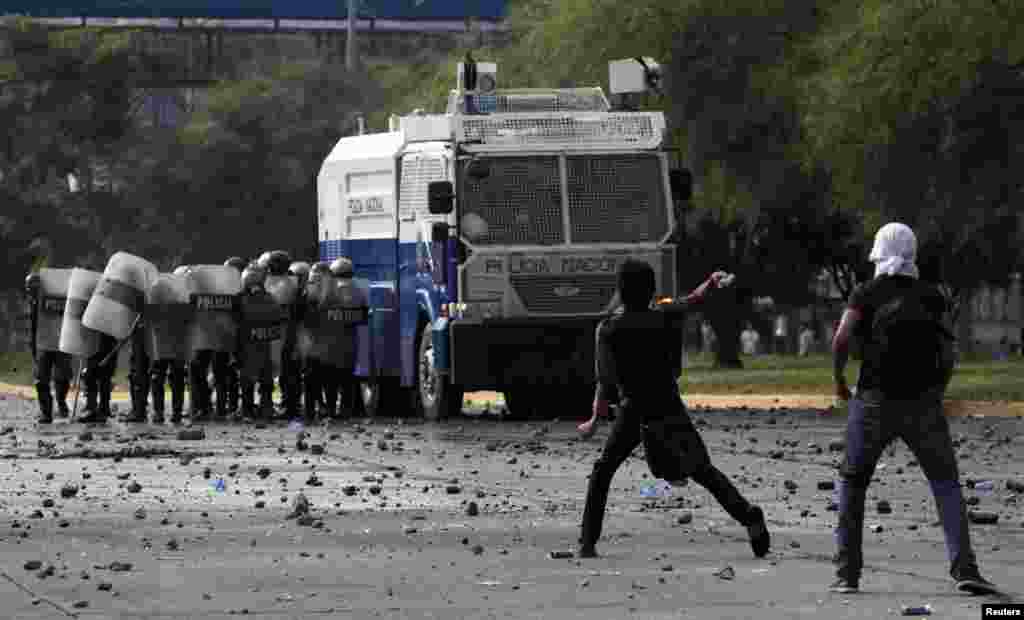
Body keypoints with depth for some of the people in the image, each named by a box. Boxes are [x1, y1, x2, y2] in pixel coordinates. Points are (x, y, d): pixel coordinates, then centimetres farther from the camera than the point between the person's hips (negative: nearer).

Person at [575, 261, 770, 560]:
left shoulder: (608, 330, -8)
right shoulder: (665, 318, -2)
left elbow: (606, 382, -12)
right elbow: (693, 300, 19)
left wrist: (594, 422, -8)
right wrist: (711, 282, 37)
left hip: (633, 412, -2)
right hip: (671, 409, 2)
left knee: (603, 470, 14)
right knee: (702, 470, -1)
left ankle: (588, 542, 8)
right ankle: (748, 516, -21)